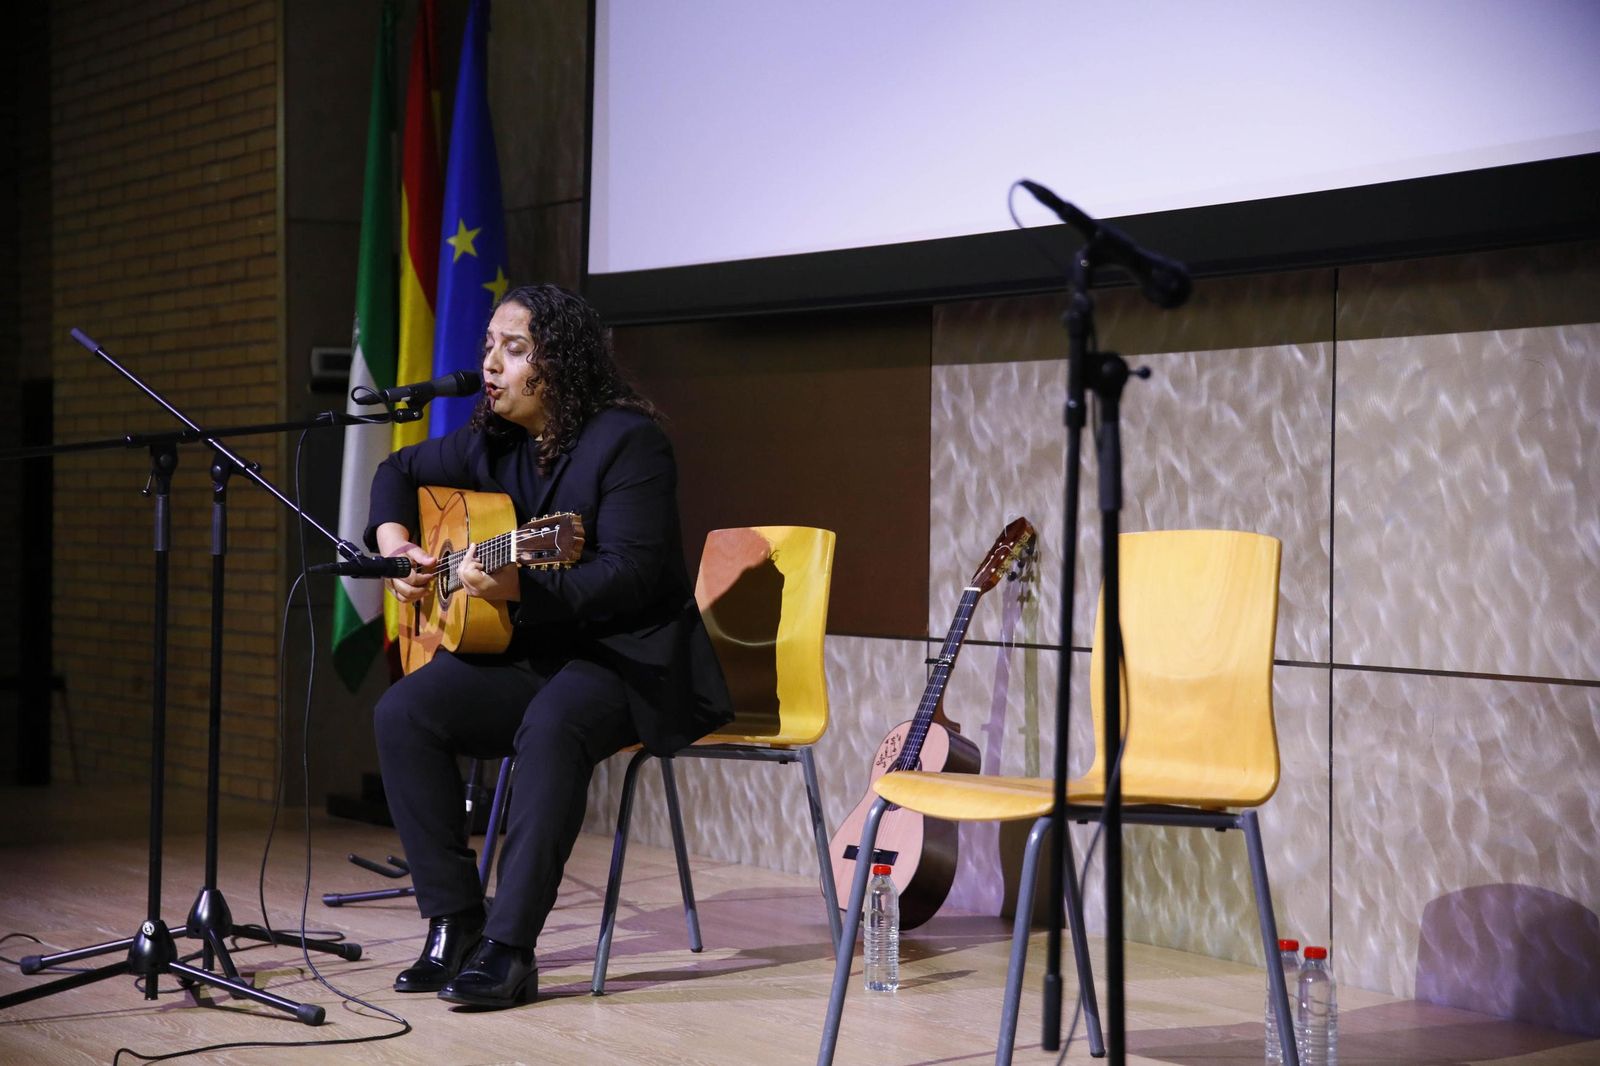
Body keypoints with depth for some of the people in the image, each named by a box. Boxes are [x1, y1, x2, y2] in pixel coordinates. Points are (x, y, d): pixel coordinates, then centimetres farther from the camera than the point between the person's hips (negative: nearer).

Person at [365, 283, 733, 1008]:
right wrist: (394, 543, 5)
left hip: (630, 659, -7)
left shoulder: (625, 439, -15)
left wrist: (516, 588, -34)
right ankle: (453, 926, -10)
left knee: (553, 724, -38)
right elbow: (400, 471, 26)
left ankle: (508, 950, -32)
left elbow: (632, 574, -24)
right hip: (528, 653, 7)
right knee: (403, 712, -14)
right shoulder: (492, 442, 8)